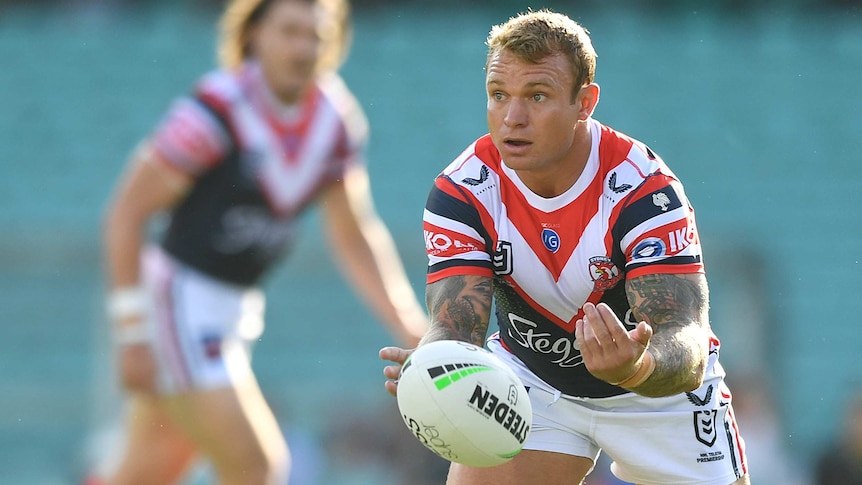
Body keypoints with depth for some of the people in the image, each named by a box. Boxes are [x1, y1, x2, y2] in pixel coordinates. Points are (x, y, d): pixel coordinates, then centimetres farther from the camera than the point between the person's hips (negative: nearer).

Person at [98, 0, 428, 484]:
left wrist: (413, 330, 2)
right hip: (175, 297, -7)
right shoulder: (217, 111, -19)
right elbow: (127, 212, -15)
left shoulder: (338, 120, 1)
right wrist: (133, 335, -18)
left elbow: (357, 238, 12)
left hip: (234, 310, 7)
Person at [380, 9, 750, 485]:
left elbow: (686, 343, -37)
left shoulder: (644, 189, -29)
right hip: (530, 382, 1)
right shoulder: (461, 194, -21)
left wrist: (635, 368, -61)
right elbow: (455, 325, -28)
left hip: (656, 391, -1)